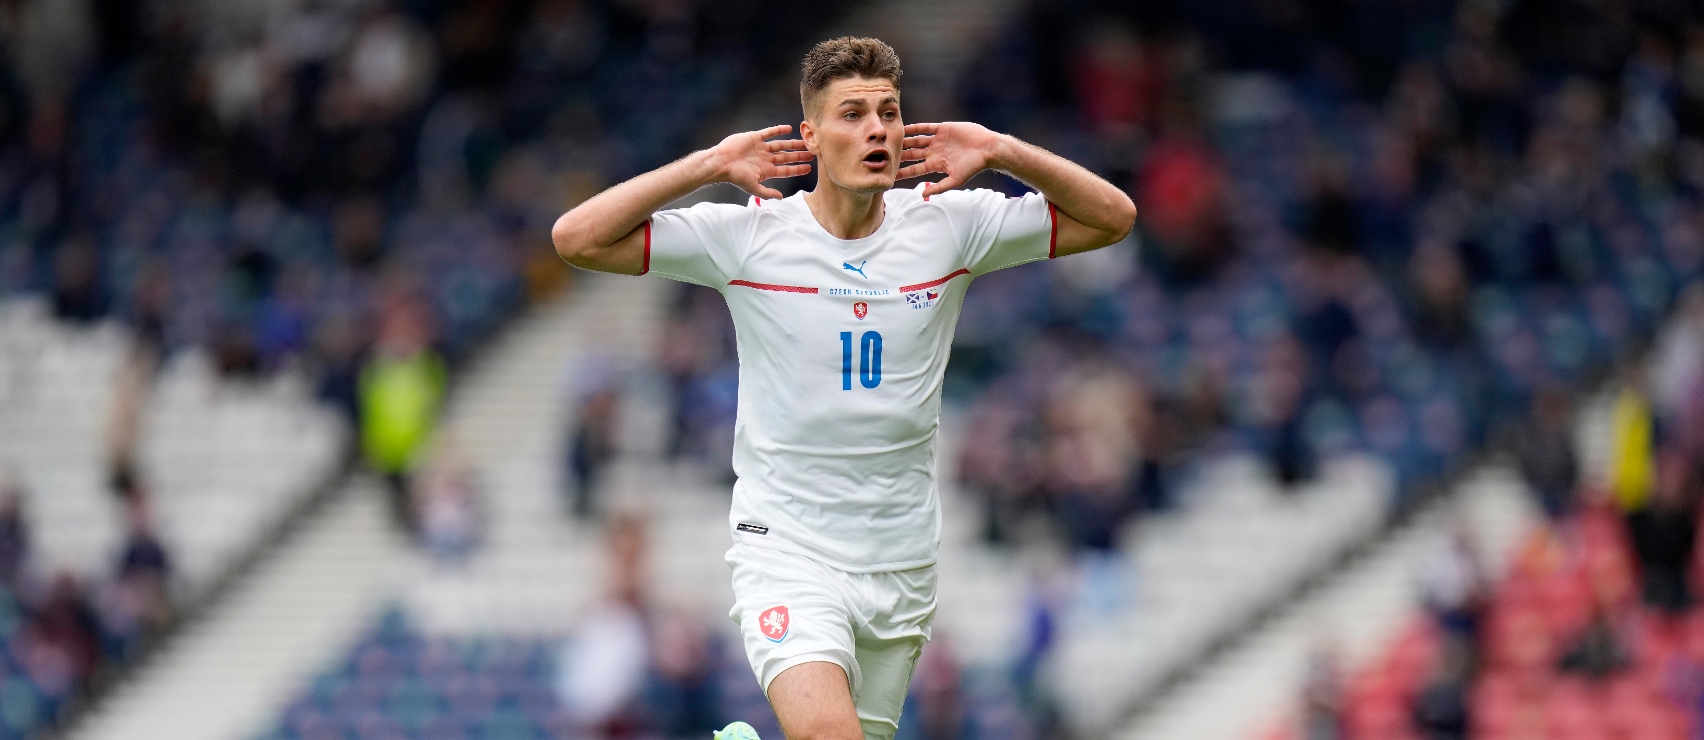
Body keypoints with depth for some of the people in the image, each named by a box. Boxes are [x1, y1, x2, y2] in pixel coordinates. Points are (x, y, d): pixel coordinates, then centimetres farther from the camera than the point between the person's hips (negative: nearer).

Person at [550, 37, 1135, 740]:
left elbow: (1112, 217, 5)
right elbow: (577, 238, -10)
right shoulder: (747, 236, -6)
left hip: (902, 566, 4)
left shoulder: (950, 226, 1)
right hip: (786, 549, -4)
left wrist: (1003, 152, -8)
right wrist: (709, 165, -14)